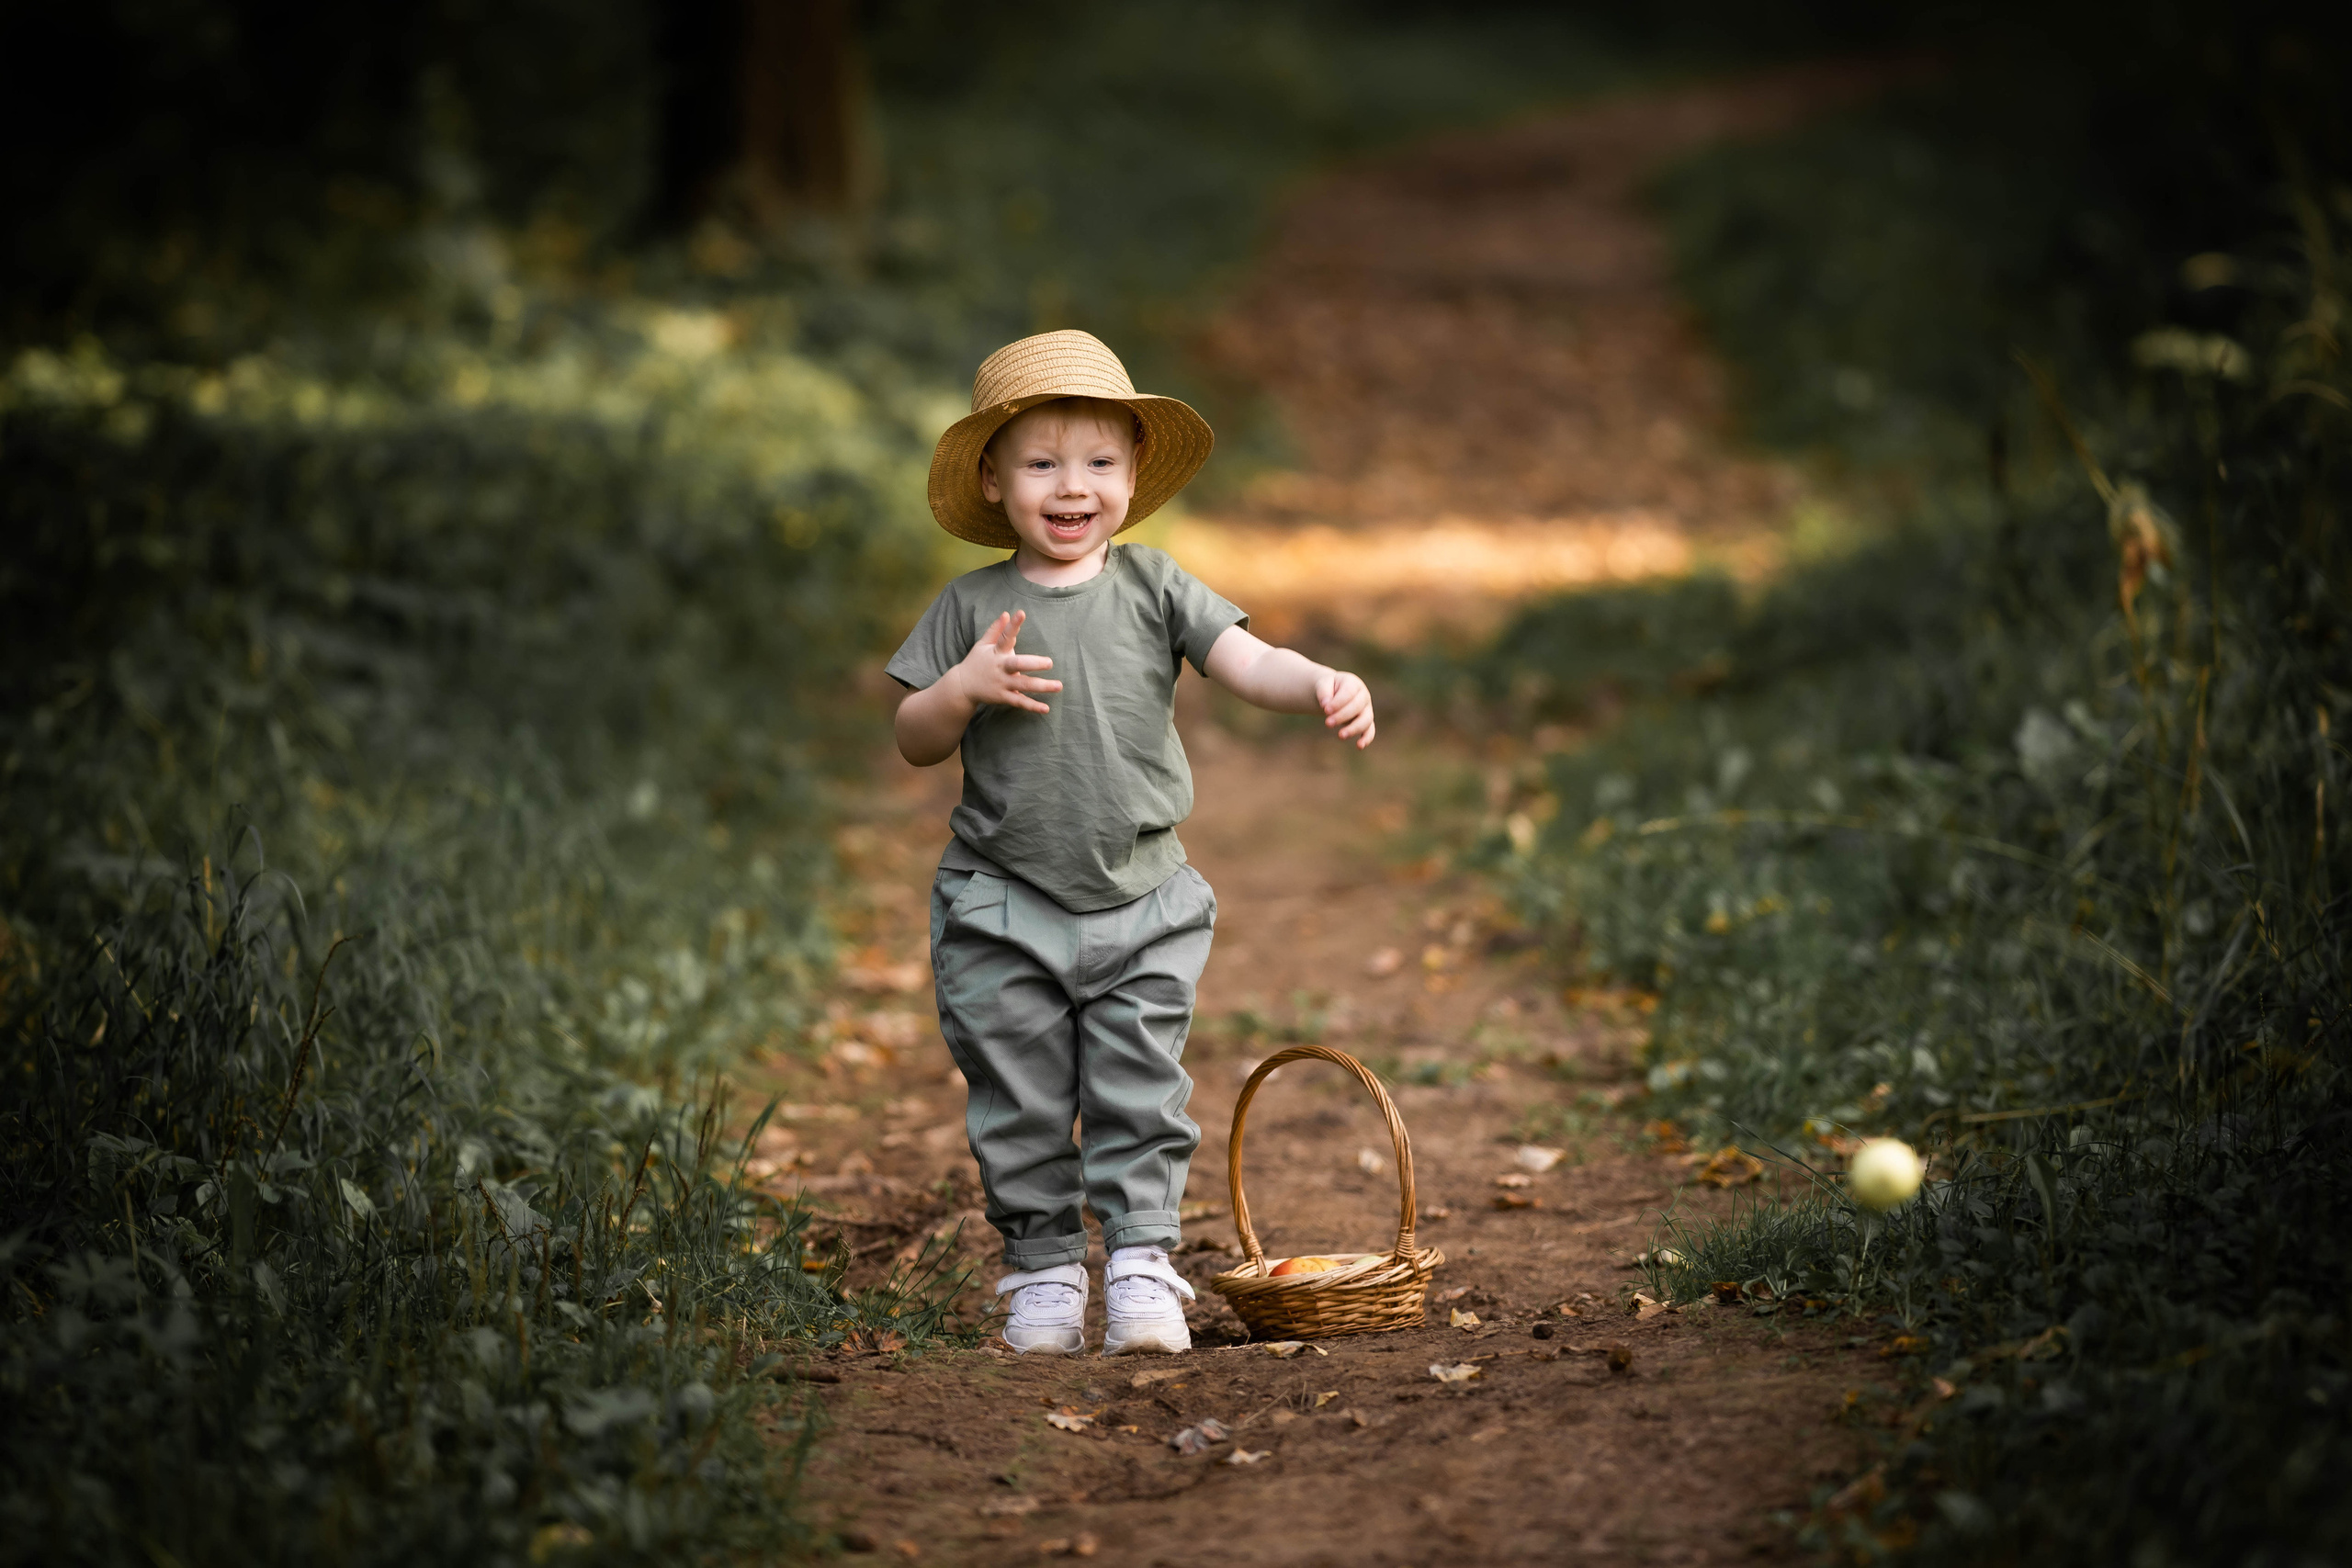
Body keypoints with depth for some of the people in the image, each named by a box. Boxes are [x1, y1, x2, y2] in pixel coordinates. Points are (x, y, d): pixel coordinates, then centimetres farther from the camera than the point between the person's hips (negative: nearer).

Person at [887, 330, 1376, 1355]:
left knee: (1139, 1102, 1)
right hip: (1005, 912, 0)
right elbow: (913, 743, 2)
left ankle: (1142, 1266, 8)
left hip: (1142, 902, 0)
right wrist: (965, 687, -17)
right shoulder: (972, 608, -1)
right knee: (1022, 1108, 7)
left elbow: (1247, 663, -10)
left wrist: (1324, 686, -29)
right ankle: (1041, 1271, 19)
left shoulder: (1153, 588, 1)